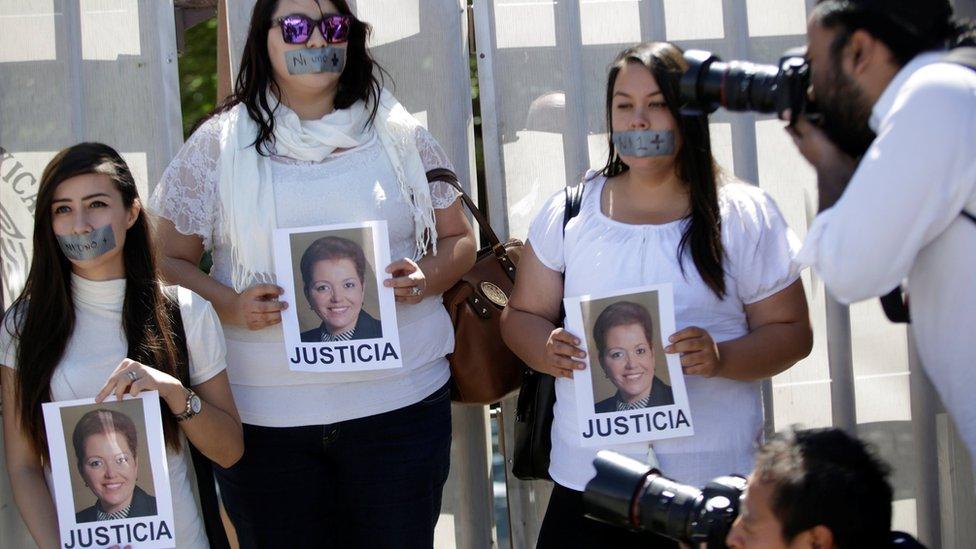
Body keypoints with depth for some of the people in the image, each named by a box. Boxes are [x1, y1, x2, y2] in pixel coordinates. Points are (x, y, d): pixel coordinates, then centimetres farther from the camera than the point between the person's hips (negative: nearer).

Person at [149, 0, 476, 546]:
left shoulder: (400, 136, 7)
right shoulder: (218, 145, 4)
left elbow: (459, 240, 13)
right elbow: (168, 260, 6)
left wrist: (427, 277, -10)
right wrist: (229, 305, -14)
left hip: (398, 401, 1)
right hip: (264, 415, 0)